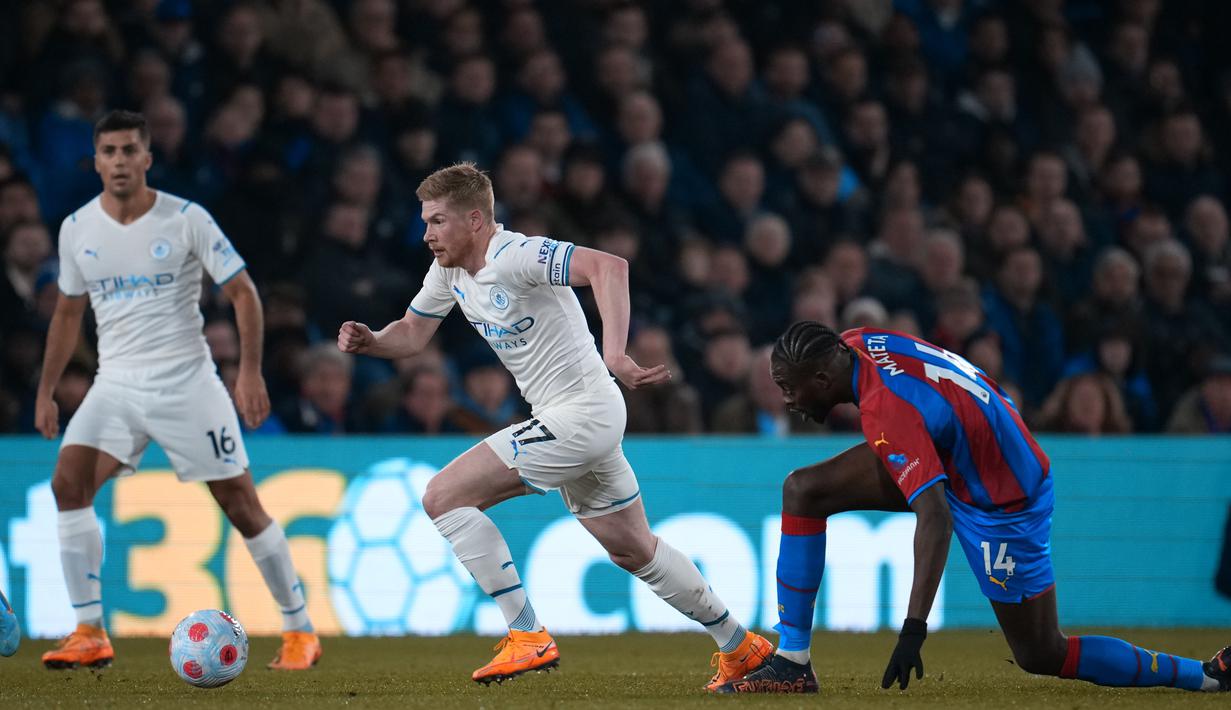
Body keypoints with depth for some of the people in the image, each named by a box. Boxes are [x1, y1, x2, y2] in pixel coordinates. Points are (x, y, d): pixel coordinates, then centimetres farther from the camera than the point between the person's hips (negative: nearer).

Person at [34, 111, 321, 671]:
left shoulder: (186, 219, -8)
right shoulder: (77, 229, 3)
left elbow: (242, 293, -5)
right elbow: (69, 312, 17)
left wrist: (251, 371, -16)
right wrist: (46, 391, 14)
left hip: (187, 383, -3)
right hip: (116, 386, 3)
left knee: (240, 502, -2)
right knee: (68, 483, -17)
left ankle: (300, 630, 13)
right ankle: (89, 635, -11)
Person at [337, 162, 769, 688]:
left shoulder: (516, 256, -21)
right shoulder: (448, 272, 7)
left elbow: (609, 267, -34)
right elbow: (412, 334, 18)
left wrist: (614, 355, -44)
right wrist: (368, 341, -4)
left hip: (580, 414, -10)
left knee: (444, 496, -13)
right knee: (632, 548, 20)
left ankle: (528, 638, -12)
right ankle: (740, 647, 31)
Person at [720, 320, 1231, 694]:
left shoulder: (887, 414, -35)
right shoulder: (855, 343, -10)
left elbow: (935, 517, -42)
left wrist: (914, 627, -46)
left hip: (1001, 505, -9)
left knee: (1041, 655, 1)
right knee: (803, 490, -2)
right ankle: (792, 663, 1)